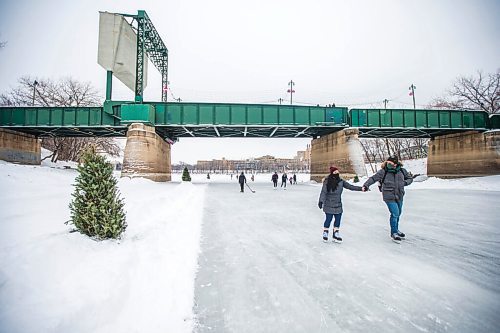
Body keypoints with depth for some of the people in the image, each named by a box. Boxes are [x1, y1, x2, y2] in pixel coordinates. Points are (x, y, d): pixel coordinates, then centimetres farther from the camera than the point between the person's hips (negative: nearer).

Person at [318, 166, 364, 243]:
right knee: (328, 219, 1)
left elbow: (350, 186, 7)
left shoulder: (341, 181, 5)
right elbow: (323, 192, -15)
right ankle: (325, 233, 20)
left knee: (338, 219, 8)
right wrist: (320, 201, -23)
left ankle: (335, 234, 23)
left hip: (338, 204, 5)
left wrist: (360, 188, -1)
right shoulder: (327, 182, -11)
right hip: (329, 204, -5)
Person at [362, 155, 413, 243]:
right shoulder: (383, 171, -11)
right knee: (395, 213, -12)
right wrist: (366, 185, -26)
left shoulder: (402, 170, 0)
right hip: (389, 196, -5)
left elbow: (410, 178, 14)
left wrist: (404, 183, -5)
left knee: (398, 213, 18)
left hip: (399, 196, 5)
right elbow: (373, 178, -12)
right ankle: (394, 233, 6)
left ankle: (396, 230, 41)